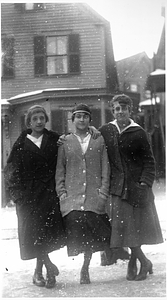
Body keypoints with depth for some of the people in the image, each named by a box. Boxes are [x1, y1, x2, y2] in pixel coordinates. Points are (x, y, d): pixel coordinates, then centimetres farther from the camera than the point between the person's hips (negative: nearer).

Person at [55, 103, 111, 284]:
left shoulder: (100, 140, 11)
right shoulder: (65, 142, 12)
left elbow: (106, 168, 8)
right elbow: (60, 169, 11)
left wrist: (104, 191, -2)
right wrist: (61, 191, 0)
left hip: (94, 195, 0)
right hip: (72, 195, 0)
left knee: (92, 234, -4)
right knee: (74, 221, -18)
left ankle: (85, 268, 14)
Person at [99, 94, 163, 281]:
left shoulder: (138, 133, -3)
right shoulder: (105, 131, 6)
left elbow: (149, 160, -2)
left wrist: (145, 182, -13)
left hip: (136, 184, -2)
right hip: (117, 186, 2)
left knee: (135, 225, 1)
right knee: (122, 225, -1)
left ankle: (133, 262, 17)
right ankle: (144, 262, 13)